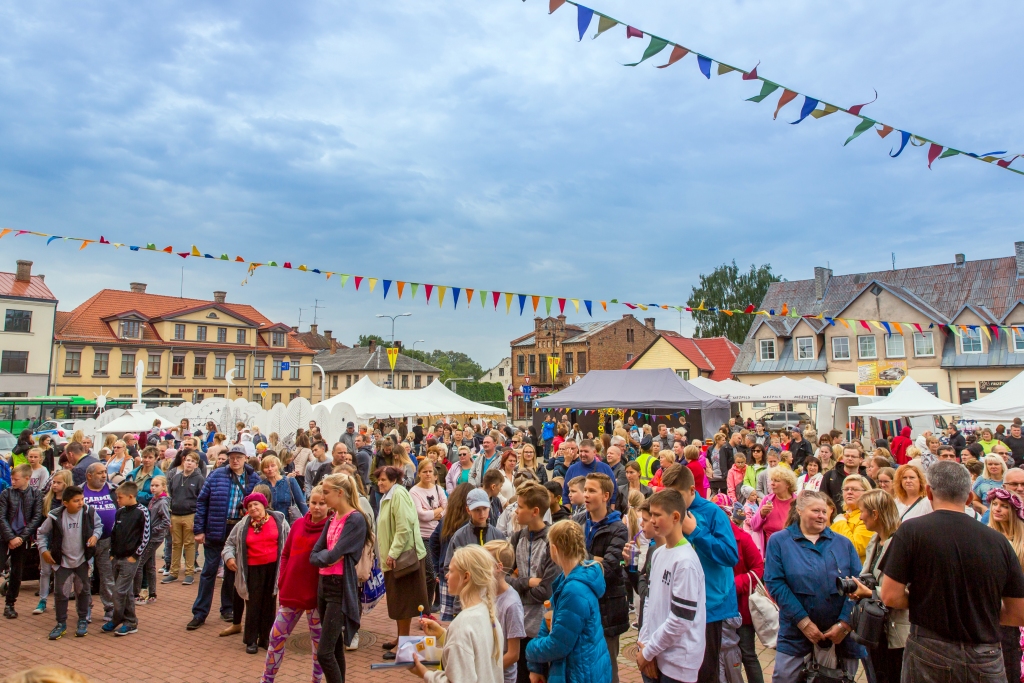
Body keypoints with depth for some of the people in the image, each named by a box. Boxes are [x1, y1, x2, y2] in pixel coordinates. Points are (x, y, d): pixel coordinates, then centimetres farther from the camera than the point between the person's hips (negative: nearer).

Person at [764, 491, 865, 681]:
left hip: (841, 635, 3)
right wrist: (803, 622, -15)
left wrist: (844, 623, -11)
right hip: (795, 635, -3)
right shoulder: (779, 541, 0)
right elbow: (775, 583, -9)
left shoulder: (843, 543, 9)